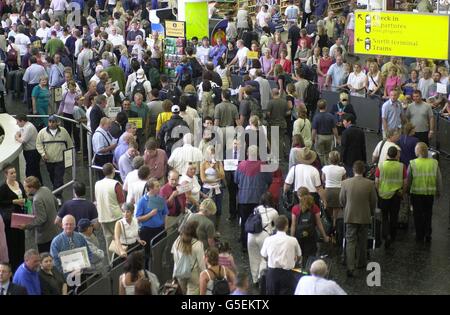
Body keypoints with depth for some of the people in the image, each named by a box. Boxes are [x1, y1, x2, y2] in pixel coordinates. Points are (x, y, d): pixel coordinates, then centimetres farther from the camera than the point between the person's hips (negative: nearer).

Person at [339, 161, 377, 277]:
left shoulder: (345, 183, -11)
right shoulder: (370, 184, -12)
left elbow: (342, 200, 0)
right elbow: (373, 201, -2)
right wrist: (371, 212, 17)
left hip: (350, 216, -1)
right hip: (364, 216, 1)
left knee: (350, 242, 1)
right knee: (362, 241, 18)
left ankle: (350, 267, -11)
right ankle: (361, 263, 32)